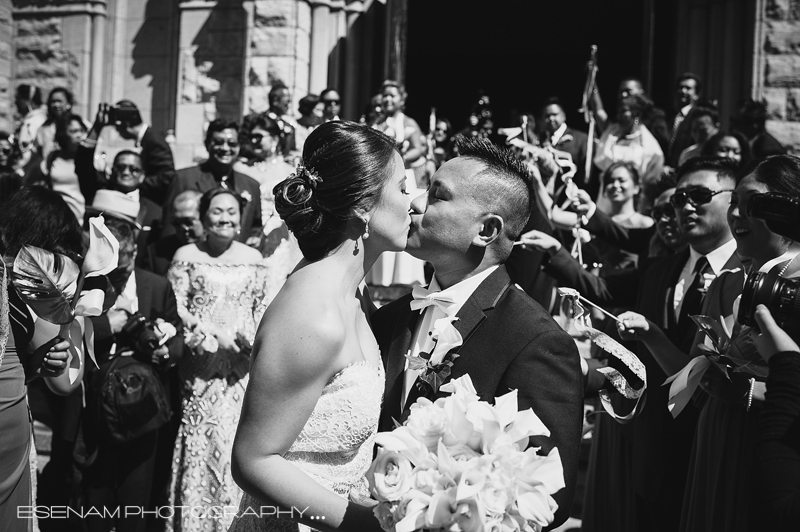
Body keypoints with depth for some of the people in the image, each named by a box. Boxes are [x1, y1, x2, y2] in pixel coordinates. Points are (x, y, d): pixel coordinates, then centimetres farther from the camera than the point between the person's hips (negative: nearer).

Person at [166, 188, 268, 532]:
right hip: (201, 366, -2)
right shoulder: (187, 256, 0)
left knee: (239, 440, 0)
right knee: (201, 440, -2)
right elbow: (176, 308, -4)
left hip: (242, 368, 2)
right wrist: (215, 333, -13)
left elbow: (263, 308, 11)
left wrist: (255, 339, -7)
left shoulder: (253, 258, 8)